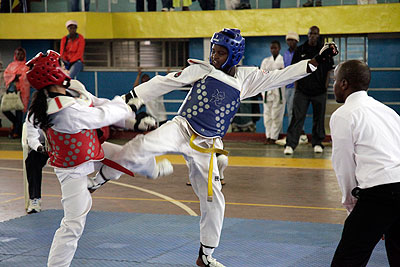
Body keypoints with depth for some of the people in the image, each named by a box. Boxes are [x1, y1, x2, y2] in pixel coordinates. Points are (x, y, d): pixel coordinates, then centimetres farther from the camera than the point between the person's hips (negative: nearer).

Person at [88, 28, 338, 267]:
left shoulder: (246, 78, 6)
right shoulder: (202, 69, 0)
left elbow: (281, 76, 7)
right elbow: (166, 82, -2)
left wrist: (316, 61, 1)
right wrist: (131, 97, -6)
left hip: (205, 147, 3)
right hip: (181, 129, -3)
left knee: (214, 201, 6)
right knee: (145, 145, -34)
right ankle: (99, 178, -19)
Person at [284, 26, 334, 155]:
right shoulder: (300, 50, 5)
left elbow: (328, 70, 8)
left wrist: (325, 86, 0)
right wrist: (296, 87, 1)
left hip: (319, 91, 1)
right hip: (302, 90, -1)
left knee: (318, 118, 7)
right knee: (297, 117, -8)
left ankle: (317, 143, 19)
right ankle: (290, 144, -10)